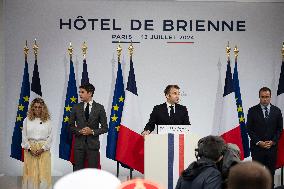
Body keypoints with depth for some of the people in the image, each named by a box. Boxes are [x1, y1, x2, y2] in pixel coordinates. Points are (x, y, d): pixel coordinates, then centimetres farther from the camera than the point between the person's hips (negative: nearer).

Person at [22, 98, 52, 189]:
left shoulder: (47, 120, 2)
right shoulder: (27, 120, 4)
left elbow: (50, 137, 1)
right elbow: (24, 136, 3)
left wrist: (42, 149, -10)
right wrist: (29, 149, -8)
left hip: (43, 150, -1)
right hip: (30, 149, 1)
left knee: (43, 171, -2)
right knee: (30, 172, 1)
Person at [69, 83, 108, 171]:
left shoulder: (99, 108, 1)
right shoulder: (76, 107, 6)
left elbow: (104, 128, 2)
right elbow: (71, 126, 10)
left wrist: (92, 131, -13)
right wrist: (79, 131, -10)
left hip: (93, 144, -1)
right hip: (79, 143, 1)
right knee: (77, 170, 2)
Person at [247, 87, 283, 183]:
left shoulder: (277, 111, 7)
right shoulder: (252, 111, 0)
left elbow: (280, 128, 9)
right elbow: (249, 129, -1)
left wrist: (273, 141, -4)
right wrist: (259, 142, -9)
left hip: (272, 147, 2)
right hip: (257, 147, -2)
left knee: (271, 172, 4)